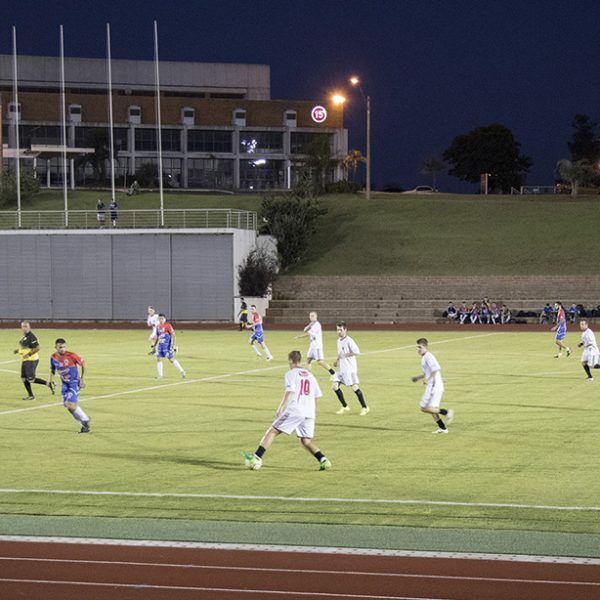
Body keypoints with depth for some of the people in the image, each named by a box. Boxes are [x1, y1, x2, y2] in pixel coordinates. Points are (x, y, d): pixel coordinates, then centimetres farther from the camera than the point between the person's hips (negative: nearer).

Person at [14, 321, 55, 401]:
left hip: (31, 360, -10)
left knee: (31, 379, -10)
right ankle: (30, 395, 18)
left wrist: (29, 354, -26)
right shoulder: (24, 336, 12)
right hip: (25, 360, 10)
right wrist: (18, 350, 13)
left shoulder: (31, 337, -18)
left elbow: (37, 348, -22)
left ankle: (49, 384, 3)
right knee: (24, 378, 9)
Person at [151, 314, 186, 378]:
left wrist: (173, 345, -18)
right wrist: (154, 345, 21)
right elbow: (157, 337, 21)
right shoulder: (158, 326, 11)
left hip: (167, 345, -7)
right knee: (158, 359, 0)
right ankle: (160, 375, 7)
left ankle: (182, 372, 4)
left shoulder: (168, 326, -9)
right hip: (160, 345, 7)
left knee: (171, 359, -6)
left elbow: (173, 335, -12)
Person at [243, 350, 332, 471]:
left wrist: (281, 409, -17)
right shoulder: (310, 375, 21)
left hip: (294, 411, -5)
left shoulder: (291, 374, 2)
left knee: (272, 432, 2)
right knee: (306, 441, 12)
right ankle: (323, 460, -7)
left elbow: (289, 392, -12)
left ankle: (256, 458, -5)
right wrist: (313, 413, 30)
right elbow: (316, 395, 21)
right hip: (309, 413, 5)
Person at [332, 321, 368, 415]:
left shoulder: (349, 341, -13)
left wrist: (345, 355, -20)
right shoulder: (339, 340, 13)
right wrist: (337, 360, 15)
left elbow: (357, 352, -21)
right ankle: (345, 407, 13)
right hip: (342, 368, 9)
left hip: (350, 368, -9)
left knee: (354, 386, -8)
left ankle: (364, 407, 4)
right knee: (335, 386, 1)